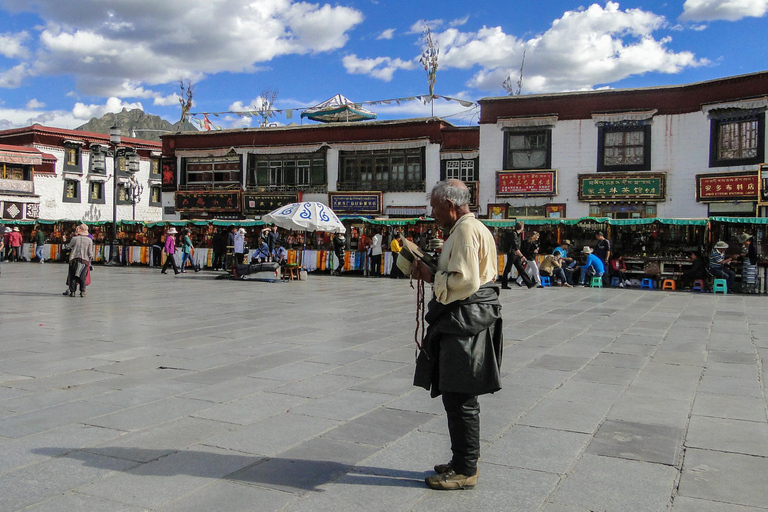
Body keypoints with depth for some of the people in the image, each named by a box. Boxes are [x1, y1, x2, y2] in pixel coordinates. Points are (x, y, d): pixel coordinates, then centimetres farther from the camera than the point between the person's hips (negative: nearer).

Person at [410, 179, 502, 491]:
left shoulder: (466, 230, -15)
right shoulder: (471, 228, 18)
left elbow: (466, 281, -24)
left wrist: (432, 277, -11)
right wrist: (432, 271, 9)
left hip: (466, 322, -11)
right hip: (463, 320, 11)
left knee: (460, 397, -3)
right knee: (459, 396, 17)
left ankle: (465, 470, 7)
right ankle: (465, 460, 28)